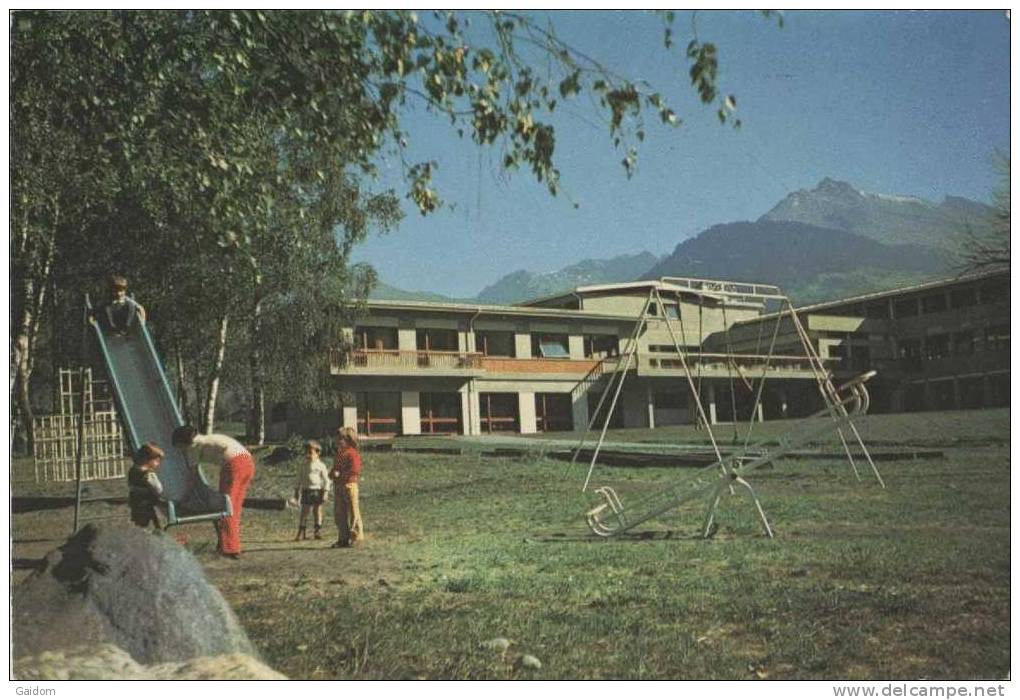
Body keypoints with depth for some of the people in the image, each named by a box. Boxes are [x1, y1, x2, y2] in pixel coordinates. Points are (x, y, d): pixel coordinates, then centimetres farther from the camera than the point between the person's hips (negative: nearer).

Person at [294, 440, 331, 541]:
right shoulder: (302, 466, 8)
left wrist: (325, 492, -5)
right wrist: (296, 490, 11)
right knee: (304, 512, 0)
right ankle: (302, 533, 3)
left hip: (317, 491, -2)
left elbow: (326, 480, 1)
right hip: (306, 491, 2)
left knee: (317, 511, 3)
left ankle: (318, 532, 10)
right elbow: (299, 479, 15)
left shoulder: (321, 466, 1)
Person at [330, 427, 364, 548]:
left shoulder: (352, 453, -8)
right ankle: (343, 538, 17)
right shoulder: (338, 454, 18)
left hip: (349, 485, -9)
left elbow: (354, 471, -17)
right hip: (338, 486, 9)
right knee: (339, 513, 10)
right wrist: (332, 474, 2)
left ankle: (356, 537, 2)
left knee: (353, 512, -4)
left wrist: (340, 474, -20)